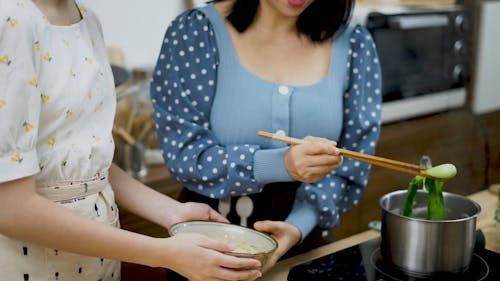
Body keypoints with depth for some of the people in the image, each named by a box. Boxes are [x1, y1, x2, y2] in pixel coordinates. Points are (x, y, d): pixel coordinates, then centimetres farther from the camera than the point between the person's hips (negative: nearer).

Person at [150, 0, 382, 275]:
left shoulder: (354, 44, -4)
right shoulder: (197, 32, -11)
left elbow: (350, 160, -3)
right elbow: (183, 152, -15)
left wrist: (300, 225, -19)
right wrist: (280, 164, -30)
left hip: (306, 238, 2)